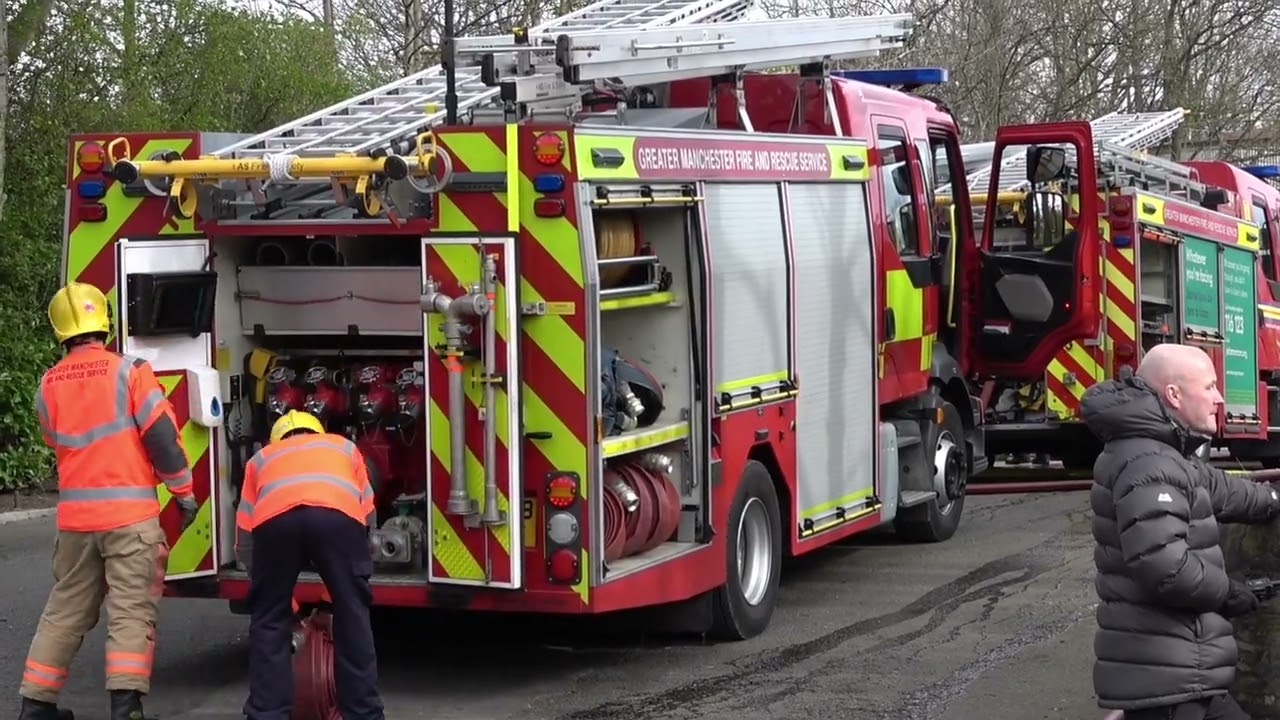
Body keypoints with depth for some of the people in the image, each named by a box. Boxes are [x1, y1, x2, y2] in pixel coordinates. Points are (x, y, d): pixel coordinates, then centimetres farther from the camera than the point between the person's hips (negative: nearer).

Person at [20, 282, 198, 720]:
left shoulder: (48, 386, 6)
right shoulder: (128, 371, -7)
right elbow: (161, 436, -9)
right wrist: (183, 491, 1)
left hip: (75, 516, 4)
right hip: (130, 513, -4)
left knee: (65, 612, 15)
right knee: (131, 612, -4)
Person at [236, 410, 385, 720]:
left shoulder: (262, 457, 39)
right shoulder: (344, 446, 41)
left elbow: (244, 536, 37)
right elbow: (368, 513, 38)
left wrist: (266, 584, 50)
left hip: (276, 517, 0)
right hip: (338, 514, 0)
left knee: (269, 622, 16)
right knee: (352, 618, 13)